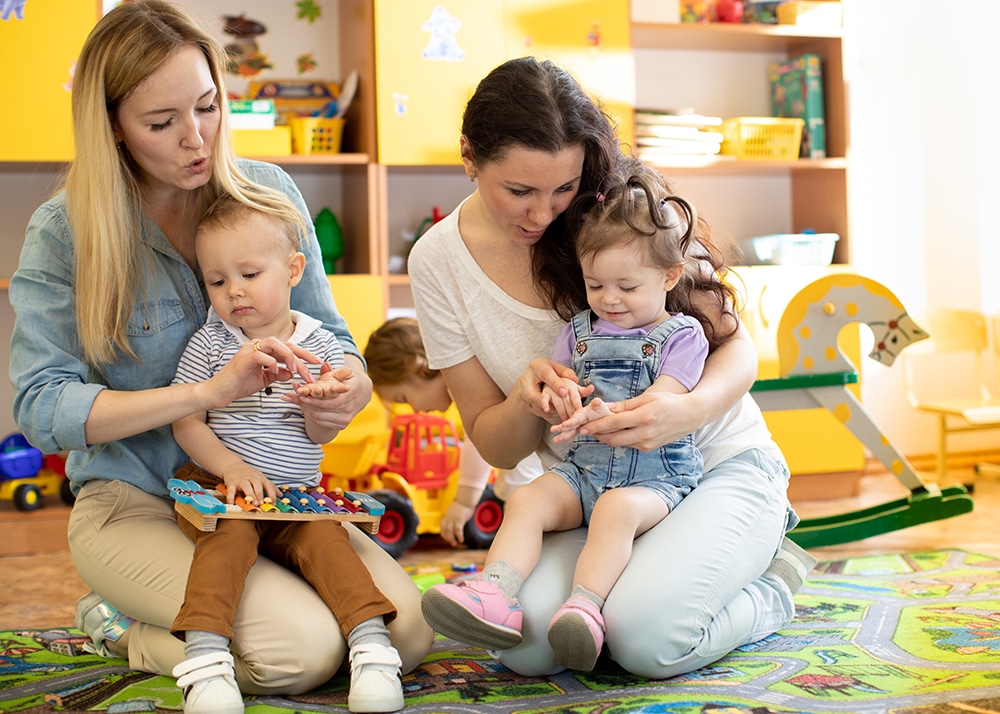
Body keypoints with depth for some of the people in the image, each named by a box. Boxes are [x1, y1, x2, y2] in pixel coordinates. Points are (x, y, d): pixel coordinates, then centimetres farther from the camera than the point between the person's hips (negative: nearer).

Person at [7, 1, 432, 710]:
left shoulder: (269, 194, 1)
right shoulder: (64, 232, -9)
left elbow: (329, 333, 7)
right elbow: (40, 407, -16)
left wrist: (354, 384, -20)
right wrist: (209, 390, -27)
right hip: (137, 504, -4)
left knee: (409, 634, -13)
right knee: (303, 650, -25)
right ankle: (118, 623, 4)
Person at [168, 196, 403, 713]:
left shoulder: (320, 346, 4)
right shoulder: (210, 344, 2)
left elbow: (321, 436, 5)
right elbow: (186, 424, -1)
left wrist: (323, 402, -19)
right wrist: (232, 467, -17)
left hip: (296, 495, 1)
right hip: (218, 487, -1)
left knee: (324, 538, -26)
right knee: (230, 536, -30)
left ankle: (371, 642, -31)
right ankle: (205, 654, -40)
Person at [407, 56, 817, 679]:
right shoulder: (440, 261, -4)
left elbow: (736, 347, -6)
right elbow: (494, 444, 1)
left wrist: (688, 410, -30)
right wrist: (528, 400, -24)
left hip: (717, 461, -3)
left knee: (645, 635, -29)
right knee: (525, 639, -25)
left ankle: (772, 580, 4)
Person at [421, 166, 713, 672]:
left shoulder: (682, 335, 2)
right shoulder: (579, 332, 18)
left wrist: (606, 414, -31)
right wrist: (558, 396, -10)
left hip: (656, 473, -4)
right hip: (583, 467, 5)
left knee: (617, 508, -37)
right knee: (527, 501, -23)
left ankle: (585, 607, -46)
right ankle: (496, 597, -39)